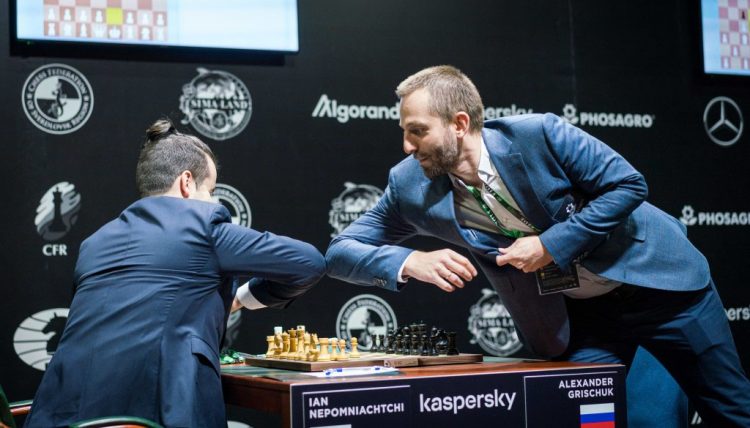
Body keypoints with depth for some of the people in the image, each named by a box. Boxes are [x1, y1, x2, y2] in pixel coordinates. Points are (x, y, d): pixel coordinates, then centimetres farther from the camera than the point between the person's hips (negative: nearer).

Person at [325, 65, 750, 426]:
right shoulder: (411, 186, -14)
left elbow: (628, 184, -18)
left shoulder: (539, 134, -25)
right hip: (576, 315, 3)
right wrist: (409, 261, -29)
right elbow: (342, 251, -10)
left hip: (656, 280, -3)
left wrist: (552, 246, -26)